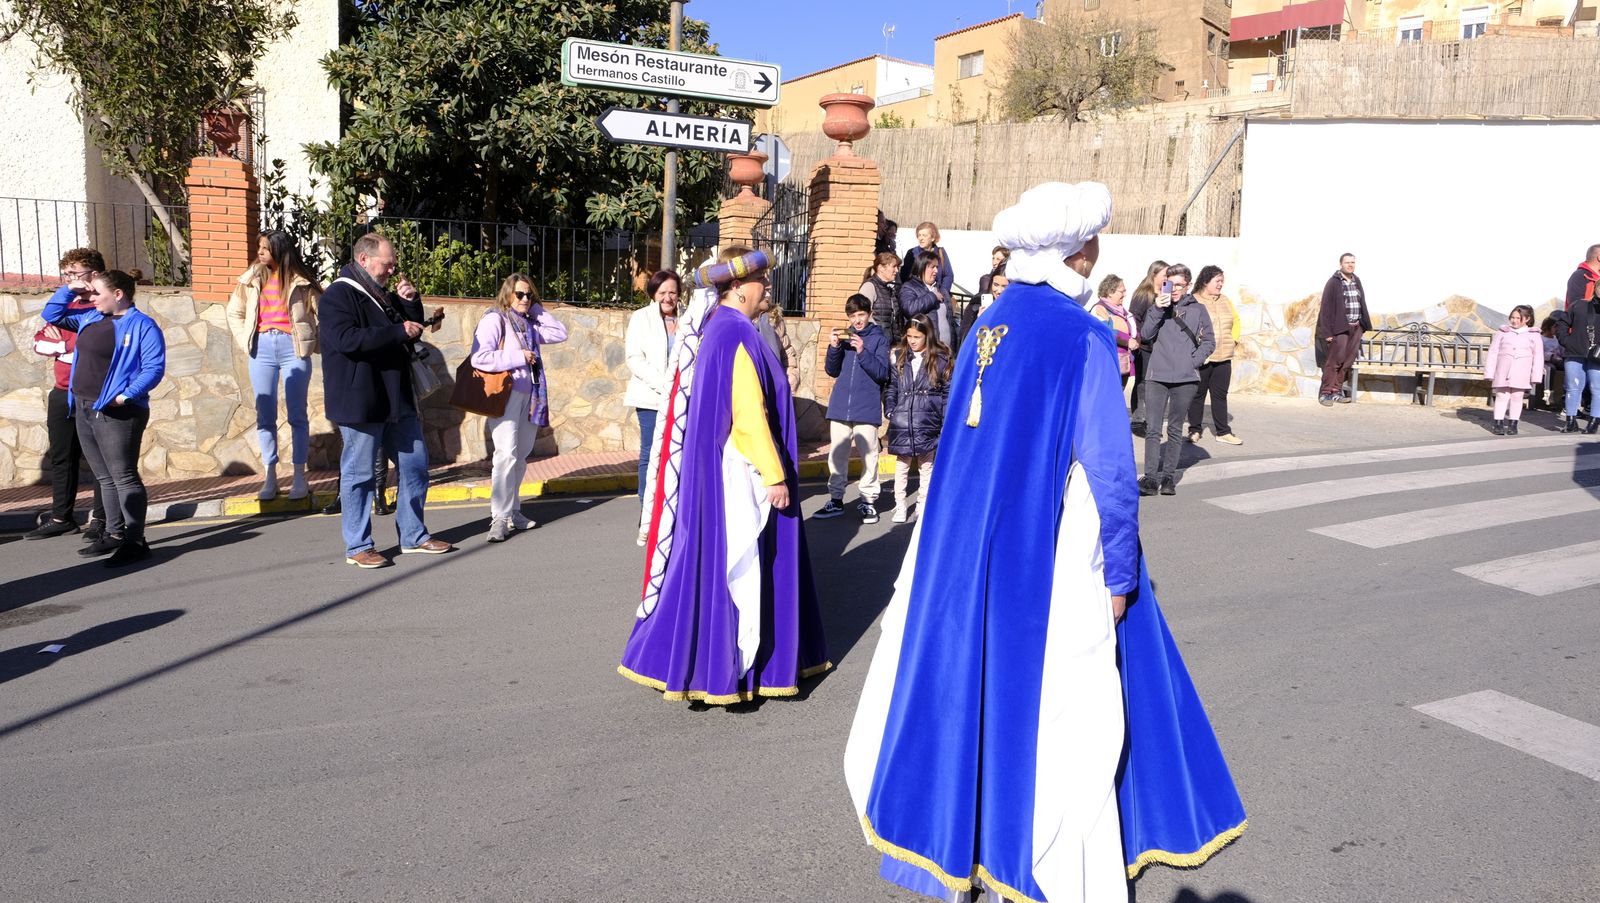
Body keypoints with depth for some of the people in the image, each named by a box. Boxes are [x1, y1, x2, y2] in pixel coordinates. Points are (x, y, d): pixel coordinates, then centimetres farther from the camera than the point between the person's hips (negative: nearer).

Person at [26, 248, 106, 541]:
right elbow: (40, 341, 12)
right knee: (61, 457, 13)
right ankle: (61, 517, 23)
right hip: (62, 394, 8)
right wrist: (64, 347, -8)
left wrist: (61, 342, -7)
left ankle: (100, 519, 6)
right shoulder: (67, 305, 17)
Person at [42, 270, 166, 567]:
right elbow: (51, 315, 28)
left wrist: (125, 395, -25)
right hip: (83, 409, 9)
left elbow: (154, 369, -17)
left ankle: (136, 542, -4)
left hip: (117, 413, -9)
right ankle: (115, 534, 23)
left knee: (123, 477, -8)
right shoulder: (89, 319, 15)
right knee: (105, 477, 14)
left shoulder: (142, 326, -10)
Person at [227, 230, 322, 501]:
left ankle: (299, 477, 7)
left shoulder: (301, 282, -2)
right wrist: (244, 340, 7)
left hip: (293, 348, -3)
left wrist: (312, 342, -5)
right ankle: (269, 478, 10)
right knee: (265, 416, 5)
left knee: (297, 415, 1)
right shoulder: (252, 279, 9)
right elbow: (234, 312, 18)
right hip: (262, 349, 3)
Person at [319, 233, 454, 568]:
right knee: (359, 474, 0)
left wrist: (410, 304, 8)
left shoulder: (383, 296, 18)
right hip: (360, 403, -9)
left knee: (415, 465, 12)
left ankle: (413, 536, 23)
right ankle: (357, 547, 10)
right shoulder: (338, 296, -10)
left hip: (398, 399, 9)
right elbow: (347, 339, -25)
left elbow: (411, 331, 28)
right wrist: (399, 332, -25)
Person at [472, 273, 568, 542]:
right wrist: (518, 357, -15)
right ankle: (500, 517, -13)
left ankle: (512, 510, 21)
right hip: (505, 394, -8)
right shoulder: (494, 319, -6)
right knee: (507, 454, -16)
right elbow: (479, 357, -18)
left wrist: (537, 308, 9)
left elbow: (560, 333, 12)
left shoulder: (530, 324, 16)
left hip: (530, 396, 8)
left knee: (521, 455, 11)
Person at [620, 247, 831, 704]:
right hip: (738, 474, -10)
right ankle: (721, 673, 7)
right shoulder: (736, 334, -18)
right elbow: (749, 413, -22)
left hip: (718, 469, 10)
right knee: (733, 564, -2)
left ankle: (684, 658, 24)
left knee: (714, 559, 15)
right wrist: (774, 474, -19)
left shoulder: (715, 329, 11)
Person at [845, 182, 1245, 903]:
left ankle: (951, 833, 34)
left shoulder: (988, 324, 5)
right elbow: (1109, 468, -17)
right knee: (1057, 708, 5)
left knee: (968, 680, 18)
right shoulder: (1084, 337, -15)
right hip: (1052, 556, -7)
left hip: (968, 547, 7)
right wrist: (1120, 573, -7)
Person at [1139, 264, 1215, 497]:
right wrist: (1157, 309, -11)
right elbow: (1144, 335, -1)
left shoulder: (1197, 309, 7)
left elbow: (1209, 341, 9)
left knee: (1175, 429, 8)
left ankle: (1169, 475, 13)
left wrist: (1194, 361, -5)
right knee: (1153, 429, -5)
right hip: (1156, 377, 0)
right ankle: (1150, 477, -4)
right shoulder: (1158, 306, 9)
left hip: (1185, 379, 0)